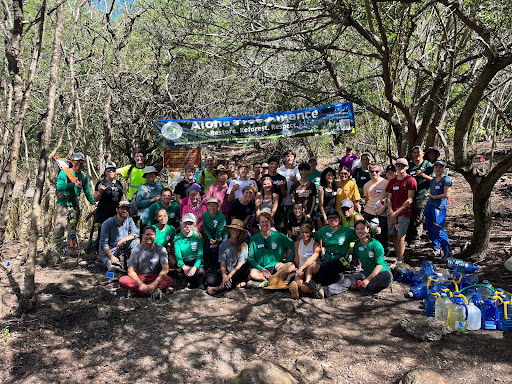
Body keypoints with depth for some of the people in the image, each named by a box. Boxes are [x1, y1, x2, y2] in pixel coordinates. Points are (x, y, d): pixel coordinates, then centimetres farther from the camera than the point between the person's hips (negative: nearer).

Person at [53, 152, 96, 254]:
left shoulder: (84, 176, 10)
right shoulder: (64, 173, -2)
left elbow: (87, 192, 15)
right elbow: (59, 187, -13)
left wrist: (93, 203, 6)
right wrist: (73, 184, -23)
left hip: (75, 206, 4)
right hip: (63, 204, -4)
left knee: (73, 229, 9)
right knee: (60, 228, -8)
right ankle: (56, 250, -4)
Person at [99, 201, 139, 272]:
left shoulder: (129, 220, -2)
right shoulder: (107, 223, -16)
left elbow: (136, 233, -11)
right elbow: (103, 243, -16)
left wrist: (123, 240, -26)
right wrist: (112, 257, -25)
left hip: (122, 250, 5)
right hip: (108, 252, -5)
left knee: (135, 240, -19)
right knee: (114, 268, -30)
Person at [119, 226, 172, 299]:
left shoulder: (160, 249, -5)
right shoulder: (137, 250, -4)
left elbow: (165, 269, -12)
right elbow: (131, 271, -10)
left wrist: (154, 284, -25)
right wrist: (141, 284, -26)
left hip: (156, 277, -1)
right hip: (140, 277, 1)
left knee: (169, 280, -32)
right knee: (122, 280, -28)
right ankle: (154, 291, -33)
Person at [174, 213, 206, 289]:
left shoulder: (198, 236, 4)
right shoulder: (177, 238, 5)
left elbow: (200, 253, -6)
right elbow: (178, 254, -6)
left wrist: (195, 267, -24)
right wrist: (184, 267, -25)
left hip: (197, 262, 0)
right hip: (184, 263, 0)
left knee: (201, 272, -30)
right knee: (188, 273, -32)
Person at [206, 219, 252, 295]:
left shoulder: (244, 245, 1)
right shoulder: (223, 245, 7)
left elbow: (240, 265, -6)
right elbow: (222, 265, -1)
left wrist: (229, 276, -20)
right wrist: (224, 276, -22)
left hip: (237, 274, -1)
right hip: (226, 273, 1)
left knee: (247, 265, -33)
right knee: (210, 280, -26)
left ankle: (222, 287, -36)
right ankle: (237, 284, -25)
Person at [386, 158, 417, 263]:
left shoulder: (410, 180, -3)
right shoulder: (392, 181, 13)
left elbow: (409, 200, -8)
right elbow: (389, 198, 12)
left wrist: (397, 212, -11)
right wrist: (391, 213, -4)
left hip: (404, 212, -5)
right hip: (392, 213, 5)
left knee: (400, 237, -8)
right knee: (393, 236, 6)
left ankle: (399, 261, -4)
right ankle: (397, 257, 17)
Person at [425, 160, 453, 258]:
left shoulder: (446, 180, -5)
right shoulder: (433, 180, 18)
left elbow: (446, 195, -13)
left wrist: (433, 197, -7)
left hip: (439, 207, -7)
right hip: (429, 206, 7)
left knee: (439, 231, -10)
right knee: (430, 230, 8)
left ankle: (448, 253, 1)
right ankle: (436, 249, 22)